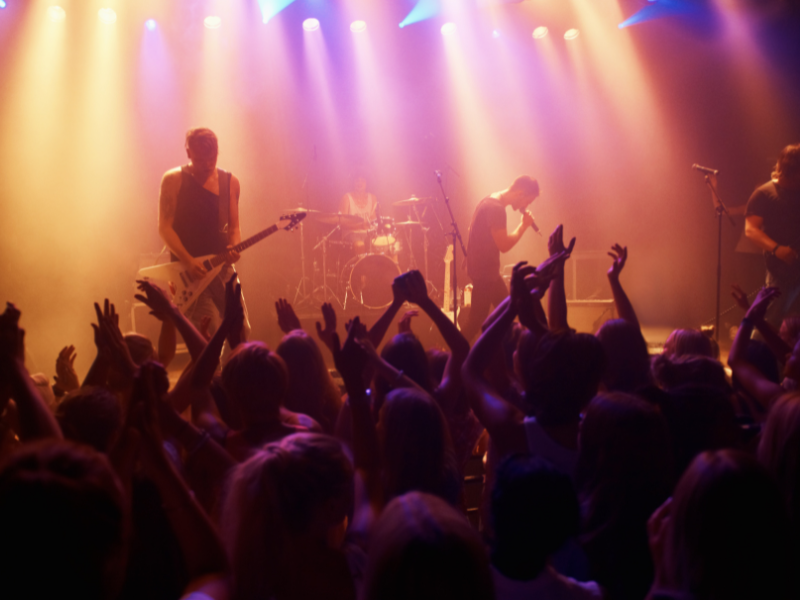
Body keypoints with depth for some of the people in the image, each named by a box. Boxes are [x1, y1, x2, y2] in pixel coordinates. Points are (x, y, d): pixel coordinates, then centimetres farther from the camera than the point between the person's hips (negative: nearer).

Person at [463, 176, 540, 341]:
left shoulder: (492, 201, 10)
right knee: (477, 319, -5)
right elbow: (504, 245, -24)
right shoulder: (495, 208, -22)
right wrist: (523, 225, -15)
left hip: (488, 270, 11)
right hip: (484, 273, -11)